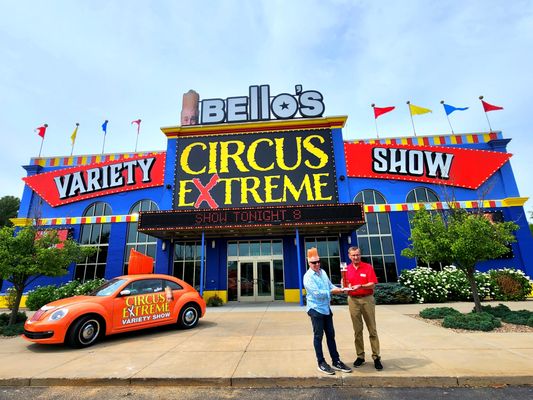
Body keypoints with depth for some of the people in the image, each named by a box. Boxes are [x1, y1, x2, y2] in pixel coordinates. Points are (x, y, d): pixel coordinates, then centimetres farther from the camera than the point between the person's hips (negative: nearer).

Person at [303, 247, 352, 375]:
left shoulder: (323, 272, 6)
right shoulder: (308, 277, -18)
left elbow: (330, 285, 11)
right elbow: (317, 293, -23)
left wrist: (338, 288, -9)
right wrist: (332, 291, -16)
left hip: (326, 308, 8)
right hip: (316, 309, -7)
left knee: (331, 335, 15)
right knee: (318, 336, 5)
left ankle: (336, 361, 26)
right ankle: (321, 363, 19)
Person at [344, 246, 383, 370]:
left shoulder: (368, 267, -2)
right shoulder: (347, 269, 5)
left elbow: (372, 285, -9)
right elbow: (345, 286, 8)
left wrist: (360, 286, -23)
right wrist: (345, 286, -14)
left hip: (367, 299, -2)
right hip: (353, 300, 2)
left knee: (372, 330, 4)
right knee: (357, 330, 9)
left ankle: (376, 357, 13)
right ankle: (360, 356, 18)